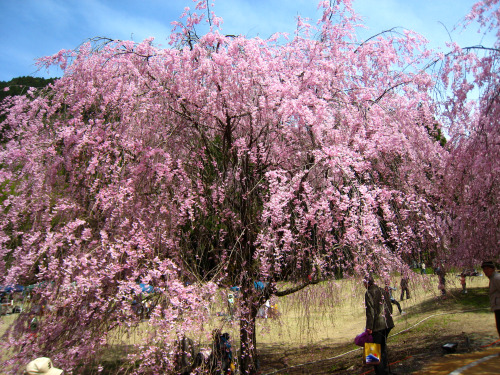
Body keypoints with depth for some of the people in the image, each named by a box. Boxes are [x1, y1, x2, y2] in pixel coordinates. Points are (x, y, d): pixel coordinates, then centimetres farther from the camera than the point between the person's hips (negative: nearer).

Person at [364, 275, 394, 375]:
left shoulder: (369, 293, -12)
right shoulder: (383, 291, 10)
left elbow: (370, 311, -16)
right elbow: (390, 307, 15)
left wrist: (369, 327, -14)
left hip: (377, 325, -8)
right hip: (387, 324, 8)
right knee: (383, 347, 19)